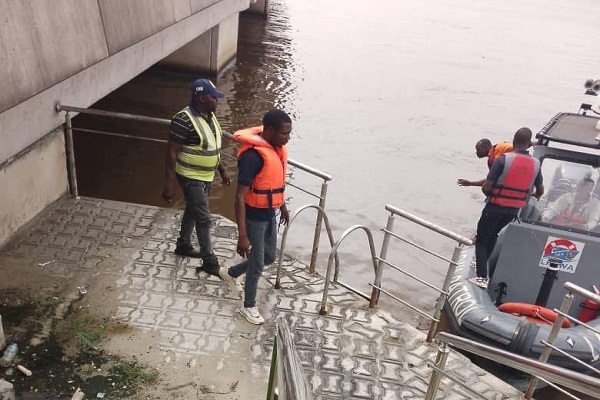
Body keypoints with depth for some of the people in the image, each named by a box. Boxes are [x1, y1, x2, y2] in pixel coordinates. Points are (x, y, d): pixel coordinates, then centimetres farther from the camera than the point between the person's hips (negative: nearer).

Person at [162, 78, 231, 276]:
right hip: (191, 178, -9)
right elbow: (172, 152, -21)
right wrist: (169, 183, -22)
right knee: (204, 219, -4)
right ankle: (209, 262, 7)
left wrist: (222, 170, 18)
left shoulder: (209, 115, 3)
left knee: (192, 211, 23)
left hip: (207, 176, 9)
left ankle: (183, 245, 42)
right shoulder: (184, 119, -24)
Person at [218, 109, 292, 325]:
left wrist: (282, 205, 26)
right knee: (257, 263, 7)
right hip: (254, 217, -8)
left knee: (269, 257, 21)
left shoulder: (277, 148, -2)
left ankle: (231, 273, 45)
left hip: (270, 214, 8)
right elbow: (240, 197, -27)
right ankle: (249, 306, 31)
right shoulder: (253, 156, -28)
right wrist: (242, 236, -28)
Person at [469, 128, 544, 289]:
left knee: (482, 239, 7)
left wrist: (491, 195, 4)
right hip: (513, 211, 5)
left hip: (495, 208, -5)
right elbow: (540, 191, 12)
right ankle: (482, 263, 39)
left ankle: (482, 277, -2)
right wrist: (534, 196, 35)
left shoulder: (503, 159, -17)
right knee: (493, 235, 28)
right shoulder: (535, 164, -1)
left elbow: (486, 187, -19)